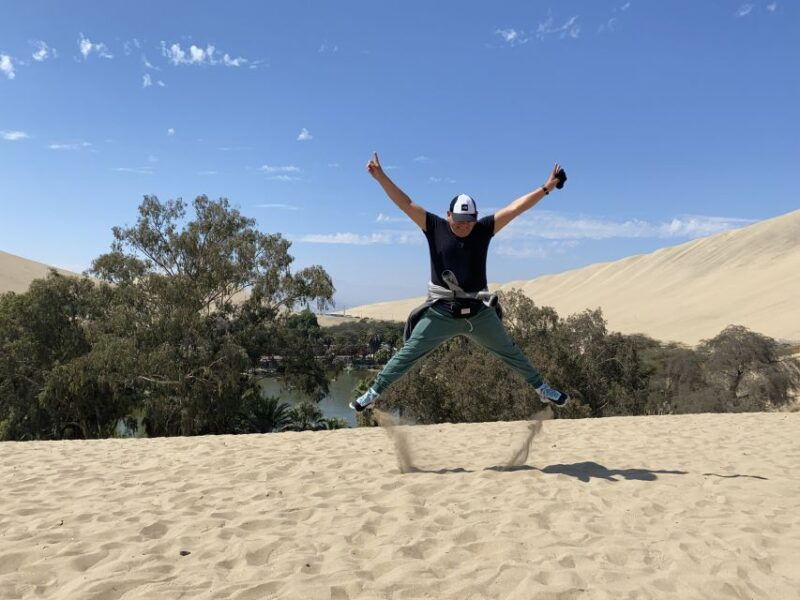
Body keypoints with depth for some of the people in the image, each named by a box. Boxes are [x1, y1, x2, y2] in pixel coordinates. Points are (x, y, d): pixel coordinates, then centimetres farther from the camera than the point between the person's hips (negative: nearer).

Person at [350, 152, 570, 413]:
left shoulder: (484, 229, -3)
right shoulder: (435, 227, -6)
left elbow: (515, 208, -6)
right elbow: (405, 203, -10)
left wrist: (546, 188, -10)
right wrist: (380, 177, -17)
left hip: (479, 312, 2)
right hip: (441, 312, -1)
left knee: (510, 352, 15)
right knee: (407, 354, 3)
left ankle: (542, 389, 33)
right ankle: (374, 392, 17)